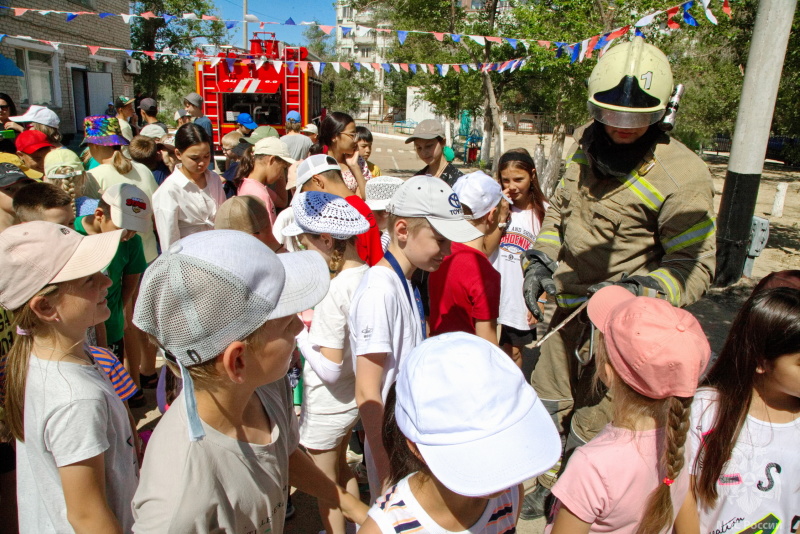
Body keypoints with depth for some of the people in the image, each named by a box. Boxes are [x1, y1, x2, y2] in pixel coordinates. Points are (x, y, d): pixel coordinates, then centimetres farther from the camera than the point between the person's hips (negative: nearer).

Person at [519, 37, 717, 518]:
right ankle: (547, 491, 50)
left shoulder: (680, 176, -22)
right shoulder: (587, 142, -1)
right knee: (548, 406, 23)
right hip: (570, 311, 7)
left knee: (589, 432, 7)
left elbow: (695, 267, -18)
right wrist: (540, 259, 0)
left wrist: (640, 290, -35)